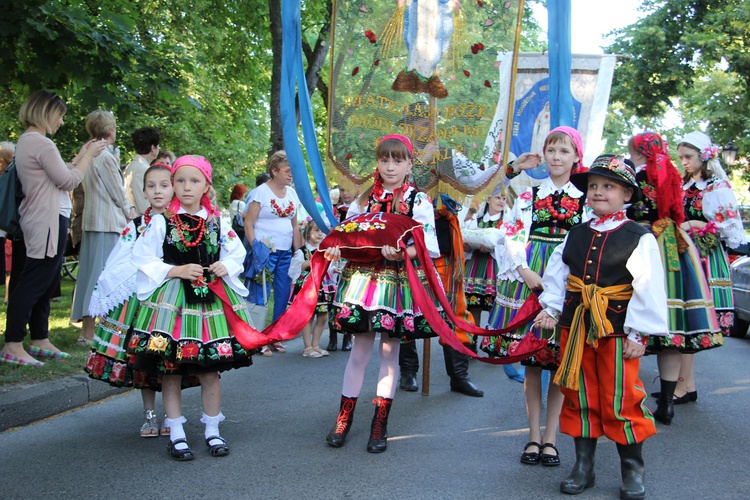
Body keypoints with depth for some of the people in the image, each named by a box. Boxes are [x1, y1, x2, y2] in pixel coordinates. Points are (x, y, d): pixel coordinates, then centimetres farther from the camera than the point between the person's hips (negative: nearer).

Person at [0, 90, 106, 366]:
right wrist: (88, 156, -2)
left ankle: (40, 340, 23)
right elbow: (68, 181, -14)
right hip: (48, 221, -11)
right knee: (34, 282, -9)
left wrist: (79, 157, 17)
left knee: (45, 282, 15)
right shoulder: (41, 143, -15)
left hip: (38, 219, 11)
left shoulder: (26, 141, 17)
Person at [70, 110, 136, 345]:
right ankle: (90, 330, -6)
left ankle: (87, 326, 15)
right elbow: (117, 192, -11)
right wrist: (129, 212, 7)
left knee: (91, 271, 11)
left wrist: (127, 207, 14)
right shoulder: (106, 156, -14)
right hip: (109, 221, -9)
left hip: (92, 219, 9)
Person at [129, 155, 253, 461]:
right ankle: (176, 435, 14)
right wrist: (176, 271, -13)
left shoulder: (217, 221, 6)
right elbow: (144, 260, -5)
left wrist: (226, 267, -5)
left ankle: (212, 430, 21)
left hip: (212, 299, 2)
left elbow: (236, 252, 15)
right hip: (171, 302, -2)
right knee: (170, 372, 3)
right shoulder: (161, 221, -2)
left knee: (210, 371, 7)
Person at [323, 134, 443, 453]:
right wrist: (336, 248, -8)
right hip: (362, 277, 2)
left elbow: (428, 246, -10)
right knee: (359, 349, 6)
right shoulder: (365, 198, 10)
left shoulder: (418, 200, -1)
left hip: (398, 281, -2)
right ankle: (344, 417, 17)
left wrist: (401, 253, -27)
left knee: (390, 351, 6)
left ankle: (380, 424, 16)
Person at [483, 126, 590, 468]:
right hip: (527, 280, 1)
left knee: (560, 361, 1)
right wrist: (533, 279, -11)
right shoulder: (528, 195, 9)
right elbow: (513, 239, 2)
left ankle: (550, 437, 11)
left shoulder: (586, 199, 6)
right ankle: (534, 435, 15)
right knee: (531, 361, 4)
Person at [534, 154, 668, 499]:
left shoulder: (640, 239, -6)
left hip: (617, 329, -5)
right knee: (580, 396, 11)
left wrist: (637, 334, -12)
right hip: (575, 327, 5)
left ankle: (633, 471, 17)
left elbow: (647, 290, -9)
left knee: (620, 399, -1)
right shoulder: (575, 236, 9)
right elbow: (557, 277, 12)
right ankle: (583, 466, 24)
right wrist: (551, 310, 0)